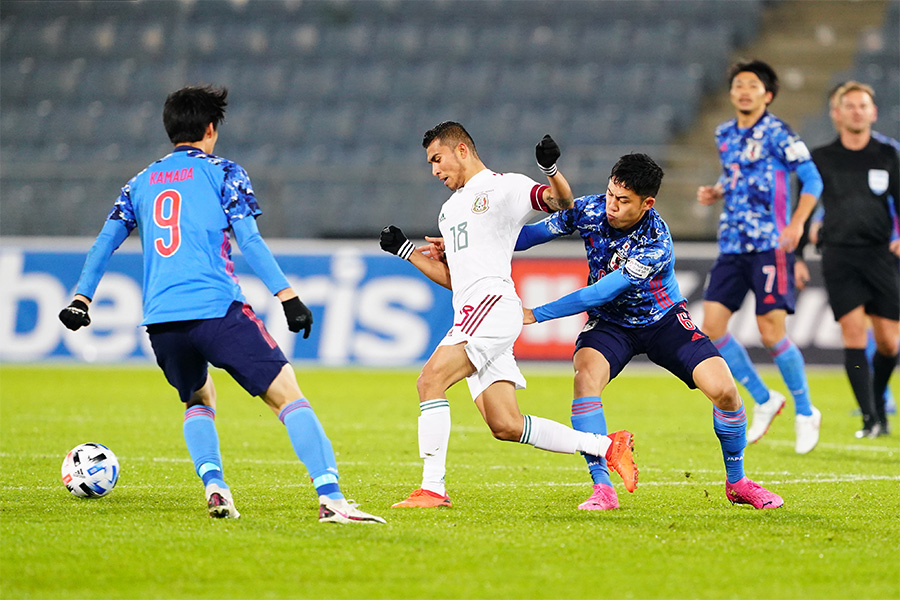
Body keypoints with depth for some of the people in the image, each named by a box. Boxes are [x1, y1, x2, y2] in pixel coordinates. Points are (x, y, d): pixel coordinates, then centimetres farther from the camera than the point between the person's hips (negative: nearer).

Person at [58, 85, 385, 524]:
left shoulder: (141, 183, 20)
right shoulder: (222, 173, 7)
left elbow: (104, 243, 16)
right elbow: (248, 240, -3)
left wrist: (81, 298, 20)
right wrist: (287, 296, -5)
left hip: (160, 320, 5)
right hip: (216, 308, -5)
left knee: (199, 400, 29)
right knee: (288, 395, -7)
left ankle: (213, 485, 4)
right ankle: (330, 497, -23)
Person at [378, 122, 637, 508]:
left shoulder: (505, 187, 4)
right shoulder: (450, 209, 29)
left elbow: (562, 202, -8)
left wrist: (551, 168, -27)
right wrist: (404, 250, 24)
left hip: (493, 300, -9)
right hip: (469, 315, 9)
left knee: (430, 379, -22)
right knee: (505, 427, 0)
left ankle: (433, 488, -23)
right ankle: (606, 446, 9)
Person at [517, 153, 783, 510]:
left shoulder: (656, 243, -31)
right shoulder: (589, 210, -18)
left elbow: (601, 293, -33)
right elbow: (531, 235, -8)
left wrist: (535, 315, -33)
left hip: (663, 320, -2)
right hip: (609, 323, 2)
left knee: (724, 390, -16)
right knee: (586, 374, -30)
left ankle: (736, 482, 11)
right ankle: (602, 490, -24)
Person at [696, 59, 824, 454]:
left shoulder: (776, 133, -7)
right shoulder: (724, 135, 13)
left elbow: (812, 178, -8)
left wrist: (796, 224, -20)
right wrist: (716, 192, 7)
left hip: (770, 244, -7)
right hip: (732, 246, 7)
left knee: (771, 332, -11)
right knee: (711, 327, -4)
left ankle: (805, 413, 9)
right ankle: (764, 401, 13)